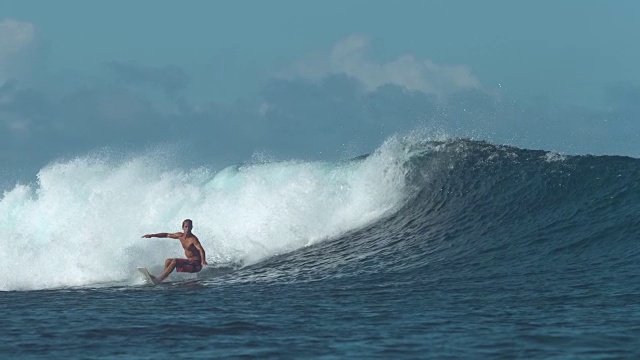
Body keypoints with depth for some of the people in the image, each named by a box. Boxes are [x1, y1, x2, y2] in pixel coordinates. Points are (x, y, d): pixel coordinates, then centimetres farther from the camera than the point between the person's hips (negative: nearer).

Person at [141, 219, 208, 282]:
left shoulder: (193, 239, -21)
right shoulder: (180, 236, 3)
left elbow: (200, 249, -35)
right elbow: (166, 235, 15)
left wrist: (203, 261, -53)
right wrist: (152, 235, 14)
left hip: (196, 264, -9)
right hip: (189, 261, 9)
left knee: (175, 261, -22)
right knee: (168, 261, 11)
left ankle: (159, 278, -21)